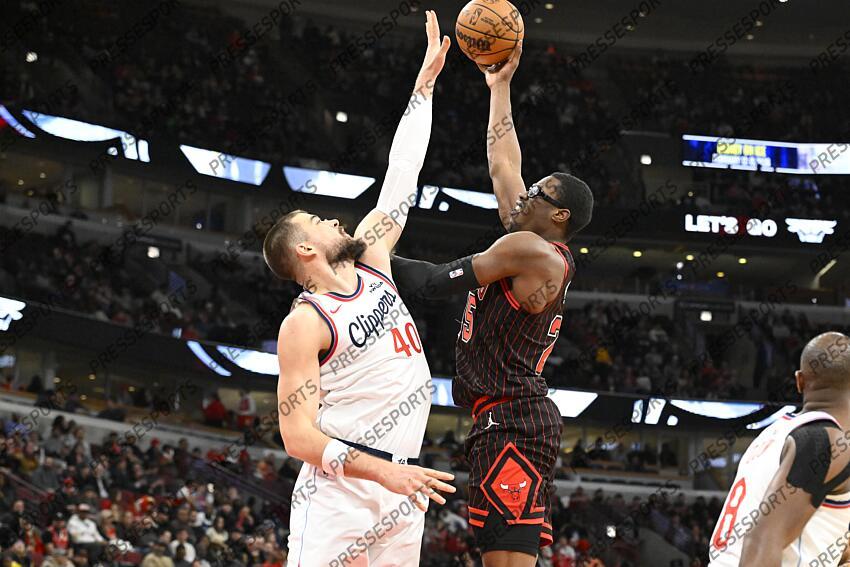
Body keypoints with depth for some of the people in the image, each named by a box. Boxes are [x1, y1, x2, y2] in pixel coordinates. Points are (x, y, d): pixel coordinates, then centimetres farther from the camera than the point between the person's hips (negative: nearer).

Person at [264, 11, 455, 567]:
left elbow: (402, 174, 21)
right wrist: (382, 470, -25)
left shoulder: (370, 261, 15)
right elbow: (298, 436, -13)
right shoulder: (305, 323, -7)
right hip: (338, 493, -7)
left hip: (399, 492, 7)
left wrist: (425, 82, 23)